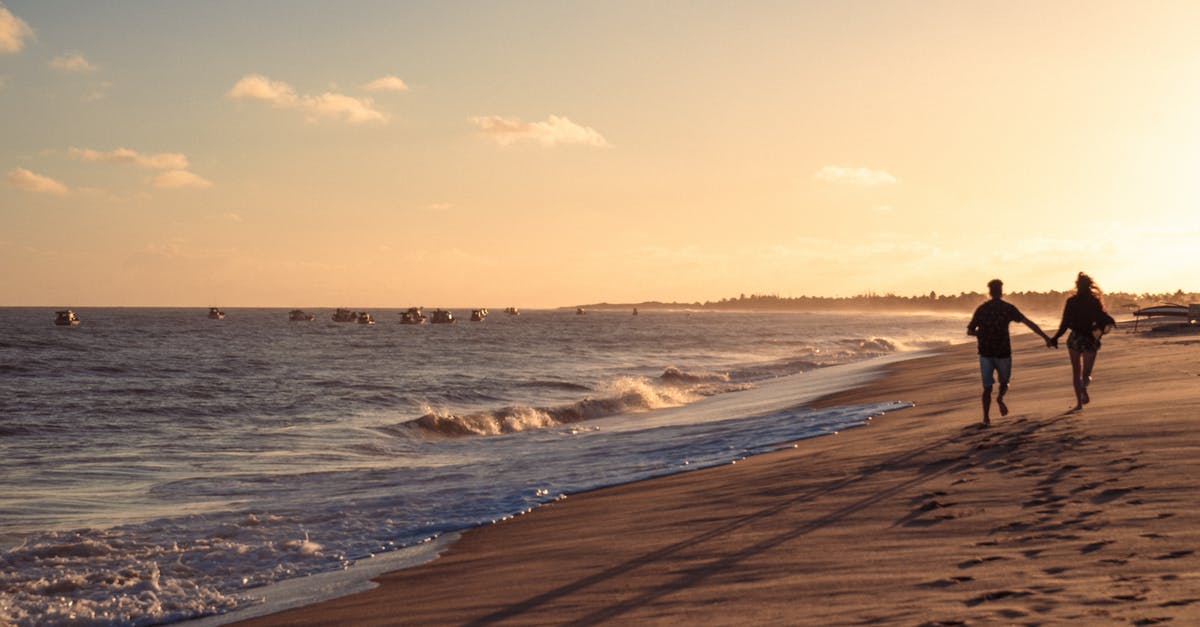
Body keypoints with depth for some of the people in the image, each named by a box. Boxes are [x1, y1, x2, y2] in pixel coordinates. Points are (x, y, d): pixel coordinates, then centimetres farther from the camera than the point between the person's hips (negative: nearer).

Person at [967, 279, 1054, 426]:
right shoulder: (1008, 308, -3)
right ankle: (1000, 398, -15)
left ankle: (986, 417, -3)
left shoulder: (981, 309, 3)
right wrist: (1046, 337, -5)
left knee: (987, 386, 10)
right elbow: (1029, 323, -6)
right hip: (1003, 352, -1)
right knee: (1004, 382, 17)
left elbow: (970, 331, 5)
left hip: (985, 352, 1)